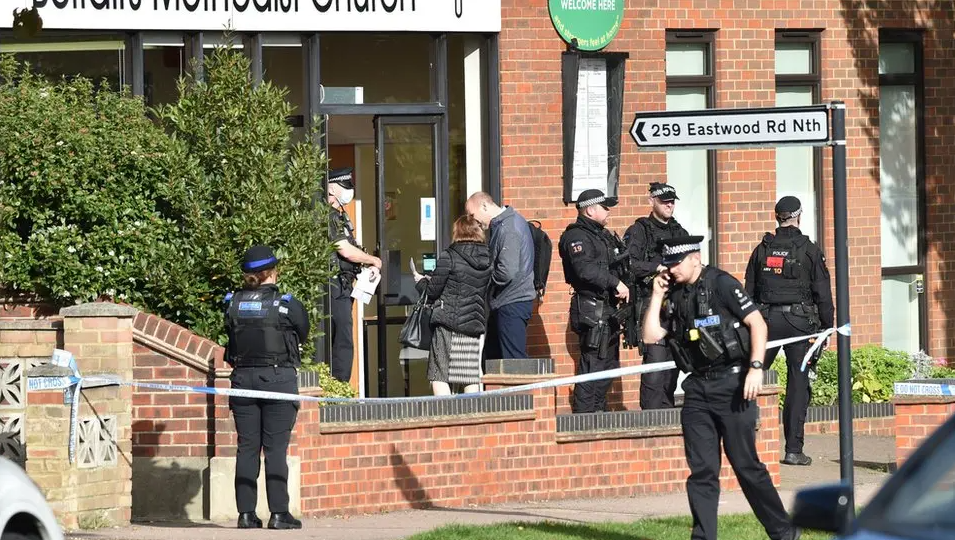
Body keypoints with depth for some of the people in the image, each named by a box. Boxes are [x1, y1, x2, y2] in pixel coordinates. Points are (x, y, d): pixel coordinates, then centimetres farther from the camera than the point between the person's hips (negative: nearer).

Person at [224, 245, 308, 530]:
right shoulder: (286, 304, -7)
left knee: (246, 447, 7)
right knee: (276, 448, -1)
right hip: (279, 377, -3)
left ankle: (246, 512, 6)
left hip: (243, 377, 3)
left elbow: (230, 334, 5)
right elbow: (303, 333, 6)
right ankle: (278, 513, -3)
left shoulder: (233, 304, 1)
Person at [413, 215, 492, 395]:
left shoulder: (449, 256, -9)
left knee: (439, 376, -2)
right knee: (471, 378, 8)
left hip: (448, 323, -5)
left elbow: (433, 291, -8)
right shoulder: (487, 259, 6)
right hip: (475, 324, 5)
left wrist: (421, 282, 15)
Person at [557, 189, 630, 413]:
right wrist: (616, 283, -25)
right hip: (592, 309, -10)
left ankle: (599, 410, 25)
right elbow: (586, 269, -26)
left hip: (608, 309, 10)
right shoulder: (577, 237, -11)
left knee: (609, 363, 16)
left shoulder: (604, 236, 20)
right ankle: (584, 414, -9)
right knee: (593, 363, -11)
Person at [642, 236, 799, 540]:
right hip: (697, 388, 6)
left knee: (746, 464, -3)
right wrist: (657, 295, 3)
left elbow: (757, 324, -9)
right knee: (701, 469, 2)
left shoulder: (721, 284, -6)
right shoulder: (675, 296, 13)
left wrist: (755, 367, -18)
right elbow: (651, 336, 9)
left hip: (732, 385, -6)